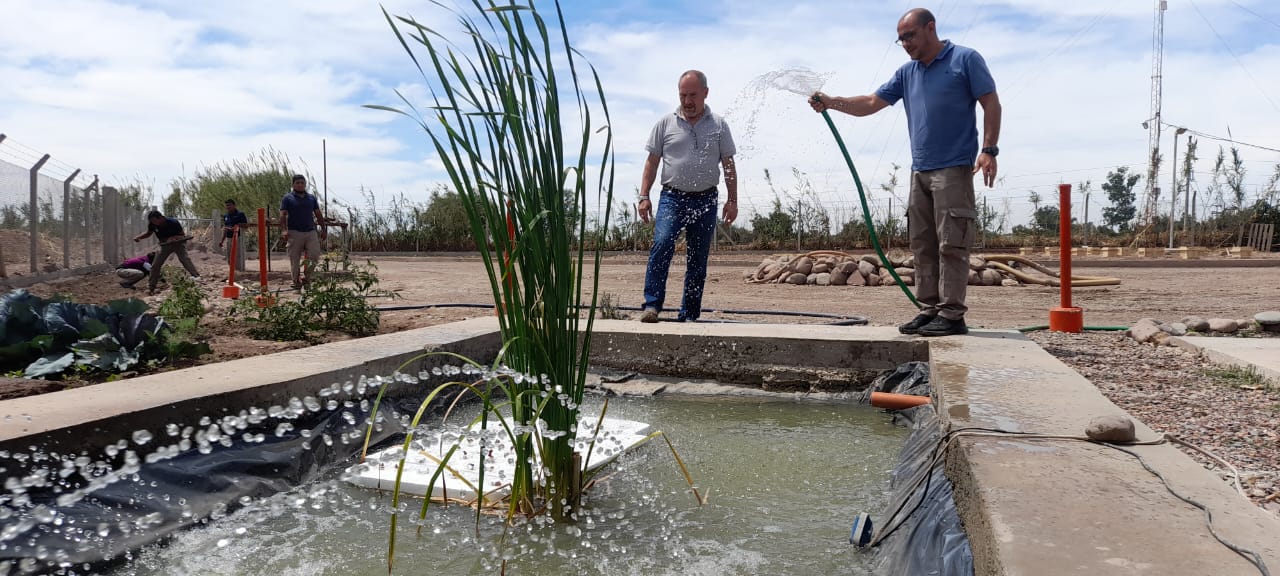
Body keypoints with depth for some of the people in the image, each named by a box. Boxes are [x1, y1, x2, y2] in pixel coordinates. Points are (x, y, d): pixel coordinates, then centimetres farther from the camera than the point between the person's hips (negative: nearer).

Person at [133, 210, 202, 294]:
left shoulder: (173, 223, -25)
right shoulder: (152, 225, -13)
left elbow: (183, 235, -15)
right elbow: (148, 234, 8)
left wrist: (174, 238, -34)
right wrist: (139, 237, -11)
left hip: (178, 243, -5)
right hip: (165, 245, 5)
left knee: (185, 259, -30)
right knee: (155, 265, 0)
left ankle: (196, 276, -44)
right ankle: (150, 287, 9)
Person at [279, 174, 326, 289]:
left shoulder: (311, 198, 15)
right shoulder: (287, 198, 4)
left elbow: (318, 214, 18)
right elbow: (283, 215, -3)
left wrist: (323, 229, 11)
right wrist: (283, 230, -16)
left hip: (311, 232, 3)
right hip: (294, 232, -3)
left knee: (315, 255, -8)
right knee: (295, 259, 2)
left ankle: (307, 276, 10)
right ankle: (296, 281, 11)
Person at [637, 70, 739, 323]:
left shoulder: (718, 125, 9)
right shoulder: (666, 123, 7)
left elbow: (729, 166, 9)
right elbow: (652, 162, 8)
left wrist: (732, 201, 2)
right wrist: (644, 196, -1)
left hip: (706, 200, 2)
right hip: (672, 196, -1)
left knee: (698, 259, 4)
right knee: (662, 244, -23)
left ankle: (689, 315, 11)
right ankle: (652, 305, -23)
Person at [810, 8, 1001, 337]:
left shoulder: (965, 60, -1)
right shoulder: (907, 73, 16)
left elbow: (991, 105, -3)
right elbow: (870, 104, 13)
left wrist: (988, 150, -13)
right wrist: (831, 103, -1)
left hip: (954, 169, -7)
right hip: (919, 171, 7)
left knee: (951, 244, -8)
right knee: (923, 245, 6)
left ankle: (952, 314, -6)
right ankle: (929, 310, 11)